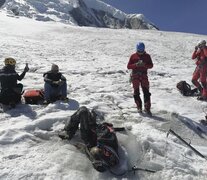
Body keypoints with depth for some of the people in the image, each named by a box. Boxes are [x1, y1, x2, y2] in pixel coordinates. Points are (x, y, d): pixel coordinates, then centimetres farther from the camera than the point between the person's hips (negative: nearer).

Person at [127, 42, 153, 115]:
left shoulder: (147, 56, 6)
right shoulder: (133, 56, 4)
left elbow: (151, 65, 3)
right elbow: (128, 66, 1)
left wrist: (144, 65, -16)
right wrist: (136, 65, -16)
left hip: (144, 76, 0)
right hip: (135, 76, 0)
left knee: (146, 92, -7)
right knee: (136, 93, 3)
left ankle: (147, 108, -3)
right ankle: (139, 107, 15)